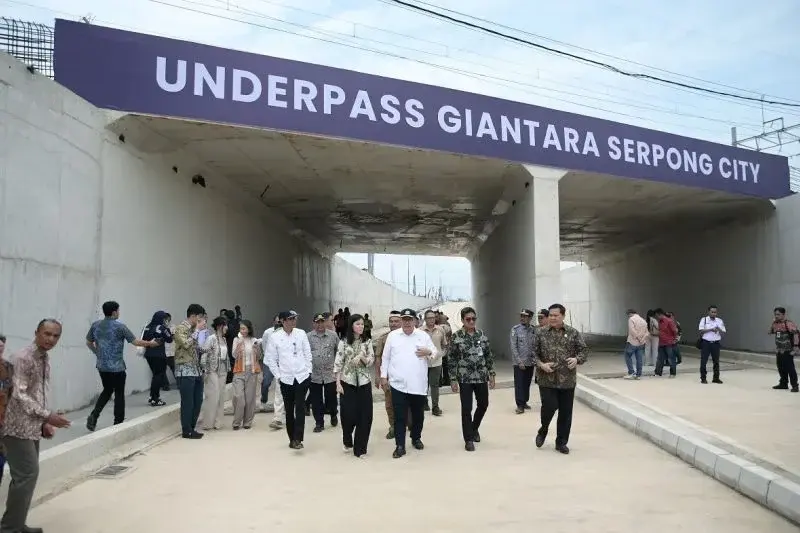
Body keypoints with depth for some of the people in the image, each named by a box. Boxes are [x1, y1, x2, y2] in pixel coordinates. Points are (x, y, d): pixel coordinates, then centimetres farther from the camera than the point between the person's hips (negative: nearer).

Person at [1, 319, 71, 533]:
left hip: (32, 427, 9)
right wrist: (48, 416, -25)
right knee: (27, 474, -8)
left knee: (27, 474, 12)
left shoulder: (45, 359, 11)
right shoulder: (23, 358, -16)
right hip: (19, 427, -9)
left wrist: (43, 423, 14)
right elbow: (19, 395, -22)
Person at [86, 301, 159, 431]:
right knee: (119, 394, 6)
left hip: (102, 366, 6)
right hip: (117, 367, -5)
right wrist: (150, 343, 3)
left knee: (107, 391, 21)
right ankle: (118, 423, 10)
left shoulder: (95, 325, 3)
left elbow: (88, 343, 13)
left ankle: (93, 415, 4)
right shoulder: (120, 326, -13)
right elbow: (135, 342, -11)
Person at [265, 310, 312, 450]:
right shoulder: (274, 337, -4)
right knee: (289, 410, 9)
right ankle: (292, 438, 22)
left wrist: (308, 371, 2)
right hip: (286, 379, 0)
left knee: (300, 407, -8)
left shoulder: (301, 333, 0)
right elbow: (271, 359, 1)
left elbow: (307, 354, 6)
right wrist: (278, 376, -2)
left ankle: (298, 439, -7)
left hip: (302, 376, 0)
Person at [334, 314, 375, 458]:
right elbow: (338, 363, -3)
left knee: (365, 415, 0)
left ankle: (360, 448, 12)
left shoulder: (367, 342, 3)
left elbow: (371, 361, 1)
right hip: (347, 382, -1)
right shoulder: (343, 342, -2)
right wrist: (338, 383, -8)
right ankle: (348, 442, 30)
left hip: (364, 382, 2)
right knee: (348, 414, 1)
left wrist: (361, 357, -19)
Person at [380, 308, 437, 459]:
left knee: (418, 415, 14)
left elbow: (434, 353, 9)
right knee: (399, 417, 0)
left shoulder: (424, 336, 5)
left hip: (419, 384, 1)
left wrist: (429, 352, -14)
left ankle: (416, 438, 34)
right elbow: (385, 357, 7)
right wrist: (383, 375, 3)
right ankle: (400, 446, 7)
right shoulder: (392, 336, 3)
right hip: (398, 384, -1)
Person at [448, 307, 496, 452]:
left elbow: (489, 356, 9)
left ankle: (474, 428, 39)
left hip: (481, 377, 4)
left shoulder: (482, 335, 4)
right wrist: (453, 379, -8)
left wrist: (491, 374, 5)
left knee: (483, 404, 13)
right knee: (466, 409, 0)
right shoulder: (456, 337, -7)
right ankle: (468, 439, 14)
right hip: (465, 379, -4)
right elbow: (451, 359, -6)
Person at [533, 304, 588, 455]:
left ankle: (561, 442, 21)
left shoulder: (573, 333, 2)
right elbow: (533, 353, 3)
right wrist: (541, 364, -14)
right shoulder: (541, 333, 1)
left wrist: (577, 359, -17)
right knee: (549, 407, -8)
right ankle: (543, 430, 23)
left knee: (565, 413, 6)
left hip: (567, 380, 1)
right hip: (547, 380, -1)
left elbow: (584, 351, 3)